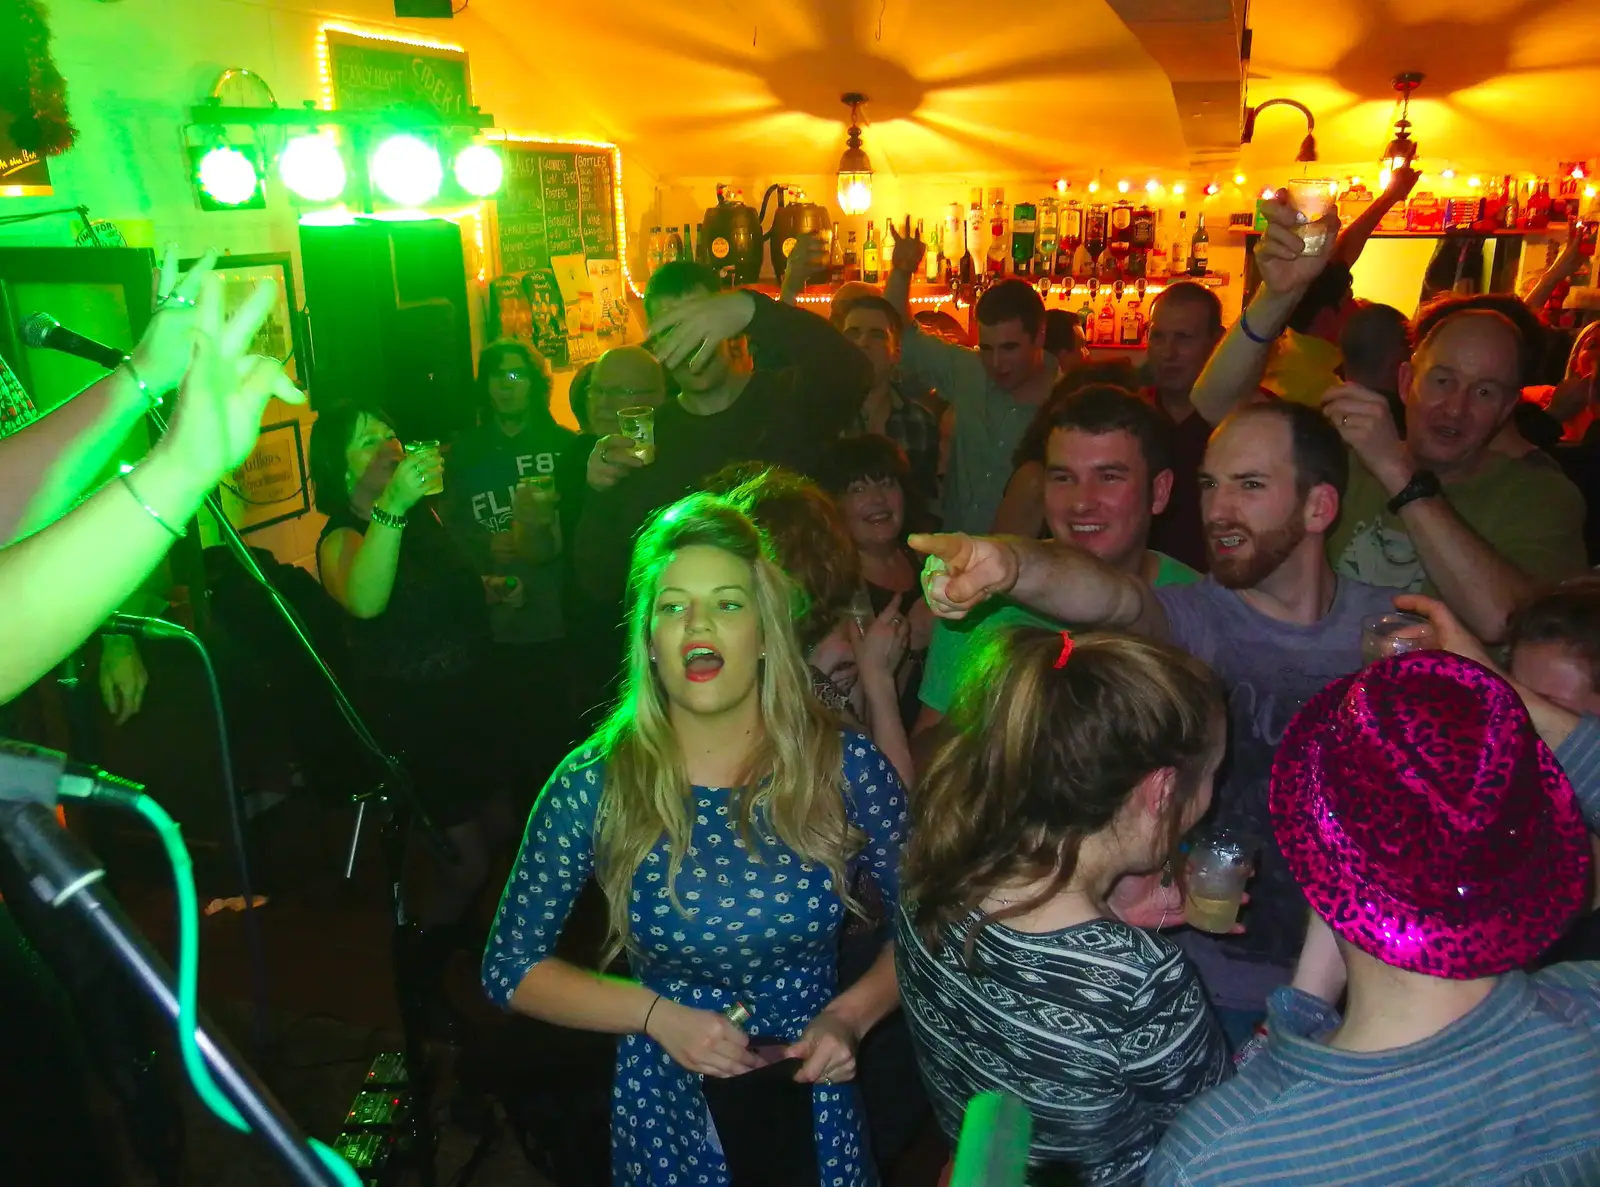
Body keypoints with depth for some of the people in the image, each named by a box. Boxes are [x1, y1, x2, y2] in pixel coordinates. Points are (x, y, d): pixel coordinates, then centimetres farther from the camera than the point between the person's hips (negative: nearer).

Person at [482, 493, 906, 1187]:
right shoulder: (593, 786, -15)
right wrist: (657, 1014, -17)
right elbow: (509, 968, -7)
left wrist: (851, 1015, -16)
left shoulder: (846, 767, -15)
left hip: (815, 1097, 1)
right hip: (667, 1106, -1)